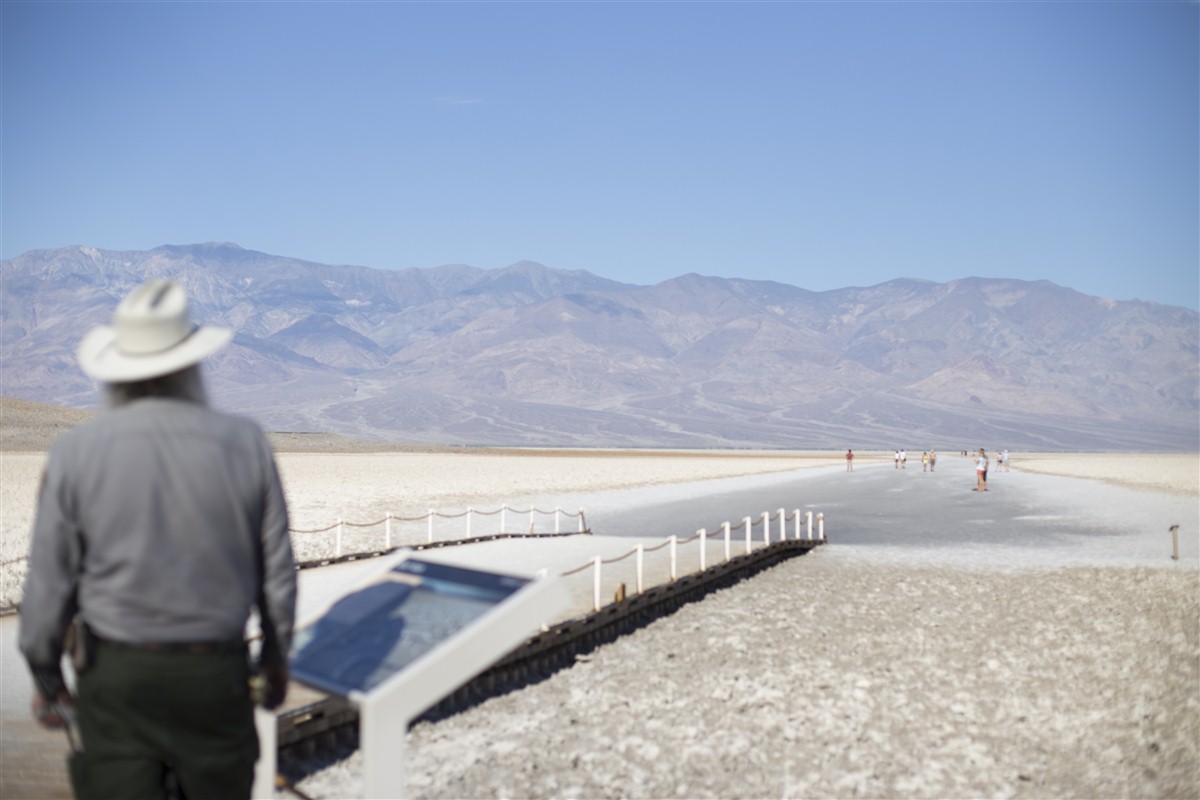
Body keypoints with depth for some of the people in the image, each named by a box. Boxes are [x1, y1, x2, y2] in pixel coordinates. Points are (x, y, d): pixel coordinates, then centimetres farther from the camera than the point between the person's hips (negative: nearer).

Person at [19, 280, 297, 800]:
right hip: (215, 671, 1)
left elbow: (49, 585, -5)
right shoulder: (244, 444, -8)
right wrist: (276, 657, 13)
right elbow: (277, 571, -2)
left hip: (116, 671, 0)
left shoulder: (76, 452, -10)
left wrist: (45, 678, 10)